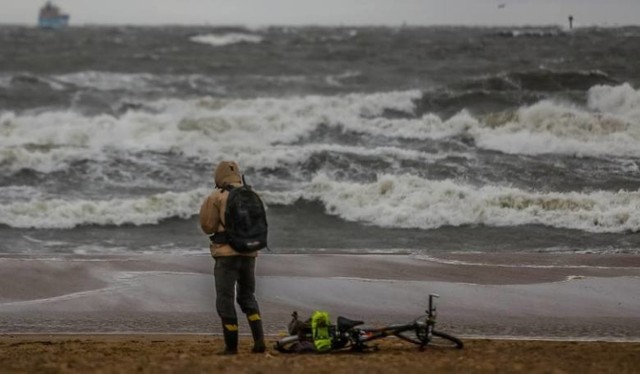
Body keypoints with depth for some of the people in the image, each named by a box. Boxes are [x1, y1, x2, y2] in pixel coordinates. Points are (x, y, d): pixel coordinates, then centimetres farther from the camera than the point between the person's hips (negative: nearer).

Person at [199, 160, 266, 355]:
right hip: (249, 253, 5)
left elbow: (208, 226, -4)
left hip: (227, 253, -5)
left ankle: (231, 346, 0)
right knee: (247, 296, 17)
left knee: (225, 300, 2)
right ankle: (259, 339, 2)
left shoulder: (217, 197, -7)